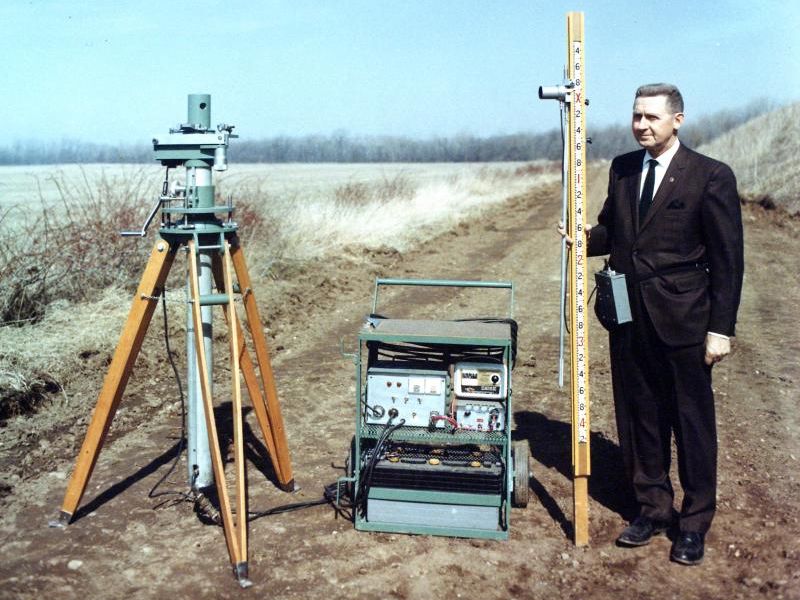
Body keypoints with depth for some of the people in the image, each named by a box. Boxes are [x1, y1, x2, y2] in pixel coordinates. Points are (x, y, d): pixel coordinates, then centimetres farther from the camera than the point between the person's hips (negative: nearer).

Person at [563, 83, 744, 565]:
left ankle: (694, 522, 21)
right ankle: (653, 507, 29)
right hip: (629, 315, 5)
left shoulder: (711, 176, -8)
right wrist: (587, 237, -4)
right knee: (639, 416, 13)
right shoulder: (622, 168, 8)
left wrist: (721, 328, -10)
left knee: (692, 421, 6)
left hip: (682, 318, -5)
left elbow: (728, 258, -7)